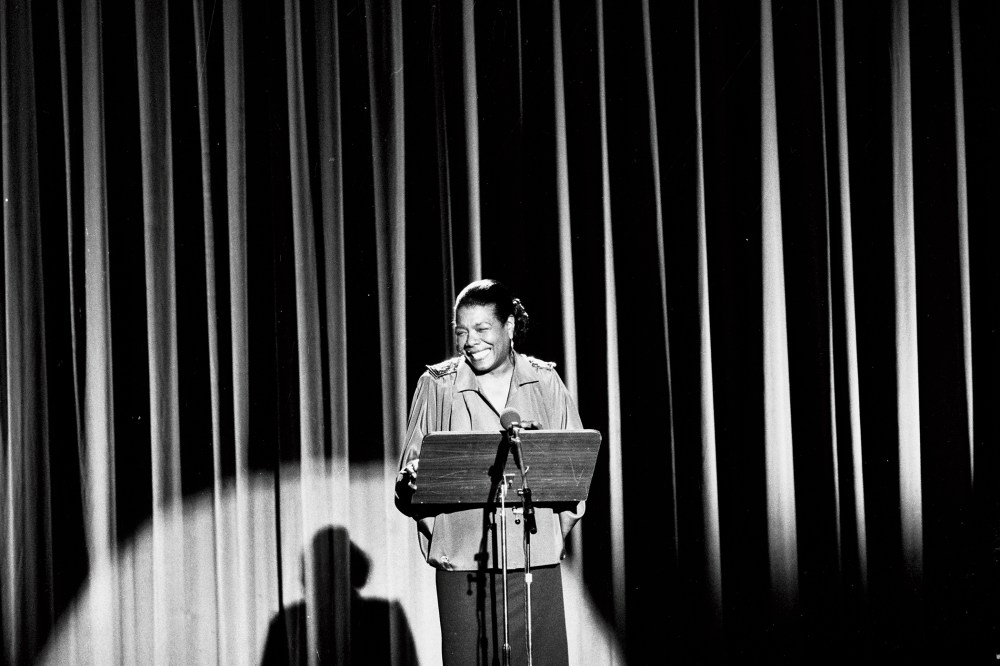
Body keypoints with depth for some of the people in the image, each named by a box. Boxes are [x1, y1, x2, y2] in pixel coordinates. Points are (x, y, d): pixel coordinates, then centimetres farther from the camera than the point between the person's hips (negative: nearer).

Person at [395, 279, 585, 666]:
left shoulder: (545, 382, 8)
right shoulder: (437, 386, 5)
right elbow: (412, 468, 4)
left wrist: (561, 527, -3)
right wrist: (412, 483, -18)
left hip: (537, 559, 1)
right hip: (464, 561, -1)